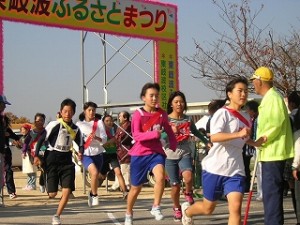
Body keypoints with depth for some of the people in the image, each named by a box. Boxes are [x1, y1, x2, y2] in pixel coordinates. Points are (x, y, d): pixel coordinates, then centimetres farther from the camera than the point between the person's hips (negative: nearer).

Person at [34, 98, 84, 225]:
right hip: (52, 160, -4)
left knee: (67, 190, -9)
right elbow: (41, 139, -8)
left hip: (67, 160, 4)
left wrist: (80, 153, -6)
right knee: (53, 194, -3)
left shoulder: (75, 129, 5)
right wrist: (36, 156, -14)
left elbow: (80, 144, 15)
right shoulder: (54, 125, -10)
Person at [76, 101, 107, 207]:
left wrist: (97, 137, -25)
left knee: (96, 176, 9)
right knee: (94, 172, -26)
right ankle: (94, 195, -8)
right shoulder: (79, 124, 3)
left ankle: (92, 195, 36)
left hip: (98, 153, 2)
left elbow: (104, 139, -6)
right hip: (85, 154, -2)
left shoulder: (99, 122, 1)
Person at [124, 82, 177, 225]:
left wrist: (173, 145, 0)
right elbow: (136, 136, -18)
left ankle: (156, 207, -8)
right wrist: (155, 133, -30)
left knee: (160, 177, -27)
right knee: (136, 187, 11)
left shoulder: (162, 114, 1)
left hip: (156, 152, 2)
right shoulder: (138, 114, -9)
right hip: (139, 154, -2)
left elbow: (169, 131, 14)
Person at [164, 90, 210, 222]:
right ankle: (176, 208, 27)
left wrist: (207, 142, 16)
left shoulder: (188, 119, 7)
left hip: (185, 154, 1)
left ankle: (188, 193, 4)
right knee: (175, 185, 3)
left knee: (188, 177, -28)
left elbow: (196, 132, 22)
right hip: (170, 156, -1)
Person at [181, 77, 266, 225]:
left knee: (236, 207, -13)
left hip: (235, 170, 5)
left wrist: (255, 143, 11)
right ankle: (187, 211, 45)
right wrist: (239, 134, -37)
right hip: (215, 168, -5)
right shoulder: (222, 113, -11)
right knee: (208, 208, 12)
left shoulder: (246, 118, 11)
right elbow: (214, 137, -27)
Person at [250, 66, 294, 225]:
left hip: (273, 153, -11)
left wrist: (261, 140, -18)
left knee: (271, 193, -10)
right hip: (269, 153, 11)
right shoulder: (267, 99, 19)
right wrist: (260, 141, 17)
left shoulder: (273, 98, -14)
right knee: (270, 193, 15)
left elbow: (276, 124, -22)